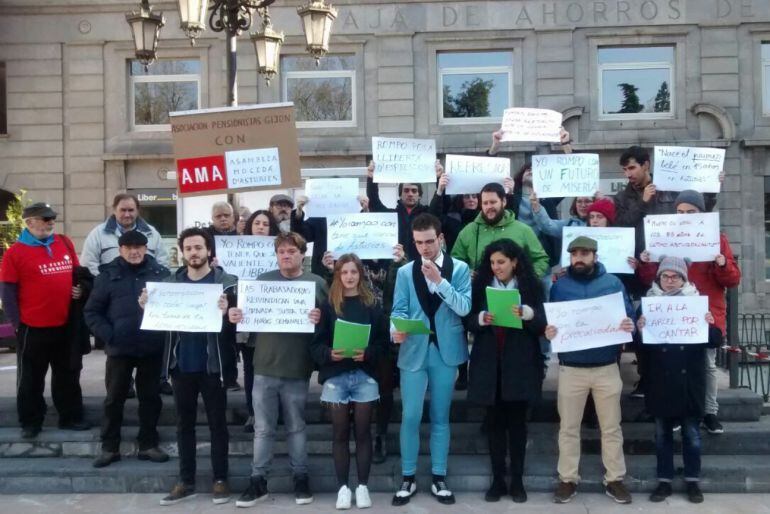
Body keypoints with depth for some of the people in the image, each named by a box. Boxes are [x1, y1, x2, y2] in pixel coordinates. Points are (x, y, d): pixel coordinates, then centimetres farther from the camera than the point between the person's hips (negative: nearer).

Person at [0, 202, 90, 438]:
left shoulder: (65, 243, 6)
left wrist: (80, 288, 0)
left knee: (68, 374, 14)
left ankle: (71, 417, 26)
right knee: (31, 378, 9)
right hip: (33, 328, -5)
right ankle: (30, 422, 22)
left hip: (65, 324, 5)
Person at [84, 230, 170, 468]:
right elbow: (92, 311, 1)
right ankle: (109, 447, 21)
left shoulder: (161, 273, 1)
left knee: (150, 397, 10)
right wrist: (108, 335, -12)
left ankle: (148, 445, 22)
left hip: (152, 348, 0)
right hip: (119, 348, 0)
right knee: (114, 399, 9)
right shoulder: (108, 274, 2)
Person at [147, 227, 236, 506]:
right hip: (181, 364, 4)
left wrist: (225, 312, -31)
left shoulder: (225, 282, -3)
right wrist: (147, 308, -10)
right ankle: (186, 482, 21)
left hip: (211, 364, -4)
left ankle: (220, 480, 16)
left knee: (217, 423, 6)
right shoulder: (171, 282, 9)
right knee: (184, 423, 11)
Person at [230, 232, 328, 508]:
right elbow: (249, 314, 11)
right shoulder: (263, 280, 7)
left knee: (296, 427, 10)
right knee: (262, 428, 6)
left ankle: (301, 478, 22)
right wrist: (236, 315, -11)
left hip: (297, 369, -1)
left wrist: (319, 319, -22)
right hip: (265, 366, 1)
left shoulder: (317, 283, 2)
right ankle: (258, 480, 16)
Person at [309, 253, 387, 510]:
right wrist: (329, 354, -19)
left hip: (364, 375, 0)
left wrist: (367, 354, -16)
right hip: (335, 376, 0)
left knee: (363, 432, 5)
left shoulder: (372, 305, 3)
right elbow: (316, 343, 0)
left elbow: (383, 341, 1)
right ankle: (343, 487, 15)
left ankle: (362, 486, 15)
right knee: (340, 433, 6)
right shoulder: (328, 305, 1)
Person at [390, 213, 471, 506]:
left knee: (440, 418, 9)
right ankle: (408, 478, 16)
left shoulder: (459, 269, 1)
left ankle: (439, 478, 21)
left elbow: (464, 308, -10)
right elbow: (399, 310, -1)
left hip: (445, 351, 0)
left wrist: (439, 280, -18)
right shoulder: (405, 272, 4)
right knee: (410, 417, 1)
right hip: (414, 352, 0)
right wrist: (397, 329, -22)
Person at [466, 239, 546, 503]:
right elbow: (469, 321, 3)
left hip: (520, 363, -1)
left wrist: (526, 313, -22)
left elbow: (542, 324, -3)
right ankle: (497, 479, 15)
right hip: (489, 363, 1)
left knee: (517, 421, 6)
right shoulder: (481, 285, 4)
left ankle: (517, 480, 16)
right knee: (494, 421, 6)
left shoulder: (531, 286, 0)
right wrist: (481, 318, -18)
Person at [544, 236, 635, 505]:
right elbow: (550, 320, 3)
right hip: (571, 368, 0)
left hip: (607, 367, 0)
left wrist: (629, 326, -21)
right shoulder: (560, 285, 3)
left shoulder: (613, 283, 3)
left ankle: (614, 479, 20)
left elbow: (628, 317, 2)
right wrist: (548, 332, -20)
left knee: (611, 427, 9)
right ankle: (568, 480, 18)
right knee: (568, 427, 7)